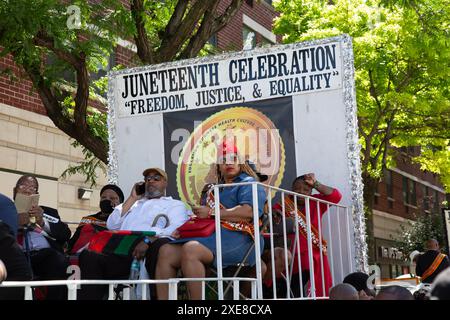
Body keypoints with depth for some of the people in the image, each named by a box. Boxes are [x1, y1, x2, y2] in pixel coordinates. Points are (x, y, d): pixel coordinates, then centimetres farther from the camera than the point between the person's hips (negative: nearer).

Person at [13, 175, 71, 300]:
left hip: (45, 254, 1)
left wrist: (43, 222, -1)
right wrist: (16, 224, -7)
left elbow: (66, 234, 13)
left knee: (60, 261, -33)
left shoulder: (48, 212, 27)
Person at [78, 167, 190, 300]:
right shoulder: (134, 203, 34)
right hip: (120, 252, 5)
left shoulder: (175, 205, 18)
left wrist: (148, 240, -22)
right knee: (88, 256, -29)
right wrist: (132, 198, 17)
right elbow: (112, 225, 19)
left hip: (146, 254, -5)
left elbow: (177, 229, -5)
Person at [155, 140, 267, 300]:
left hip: (236, 237, -8)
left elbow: (248, 212, -12)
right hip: (210, 234, 8)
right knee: (167, 251, -14)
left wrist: (212, 213, -8)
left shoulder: (248, 183, 8)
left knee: (191, 249, -34)